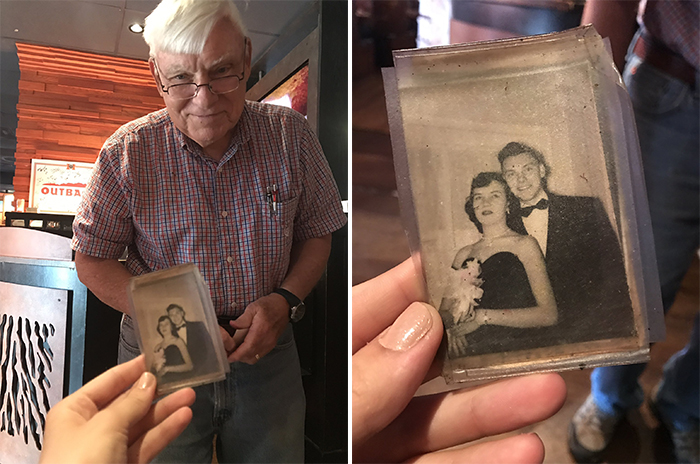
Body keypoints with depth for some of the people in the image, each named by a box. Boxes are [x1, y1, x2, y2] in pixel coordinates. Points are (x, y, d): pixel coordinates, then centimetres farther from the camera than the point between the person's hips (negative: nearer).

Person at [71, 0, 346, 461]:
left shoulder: (290, 135, -8)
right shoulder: (127, 154, -11)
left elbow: (317, 233, 3)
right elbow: (93, 262, -2)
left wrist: (284, 299, -14)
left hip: (267, 352, 2)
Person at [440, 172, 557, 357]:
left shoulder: (524, 244, 5)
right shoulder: (464, 254, 16)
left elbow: (549, 314, -5)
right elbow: (444, 309, 17)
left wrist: (484, 316, -9)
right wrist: (451, 328, -7)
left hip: (513, 348, -3)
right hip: (471, 348, 3)